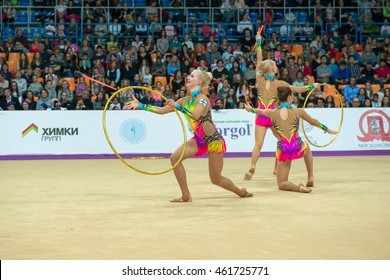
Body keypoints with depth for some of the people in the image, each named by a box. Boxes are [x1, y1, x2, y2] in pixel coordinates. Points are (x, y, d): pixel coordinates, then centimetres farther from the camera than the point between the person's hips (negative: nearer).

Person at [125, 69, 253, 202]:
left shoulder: (202, 98, -18)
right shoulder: (185, 100, 3)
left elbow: (196, 116, -38)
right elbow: (162, 110, 5)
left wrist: (178, 106, -43)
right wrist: (140, 105, 0)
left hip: (214, 140, -7)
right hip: (199, 140, 7)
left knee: (216, 179, 1)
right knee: (175, 158, -14)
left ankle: (241, 192, 31)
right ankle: (186, 196, -5)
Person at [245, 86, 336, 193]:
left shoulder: (272, 113, 1)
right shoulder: (298, 111, -1)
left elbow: (260, 111, 24)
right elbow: (313, 121, 16)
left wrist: (251, 109, 47)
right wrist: (327, 129, 34)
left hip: (283, 151, 0)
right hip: (298, 148, 0)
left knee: (281, 185, 14)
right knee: (307, 148, 40)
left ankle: (298, 187, -16)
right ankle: (310, 178, 35)